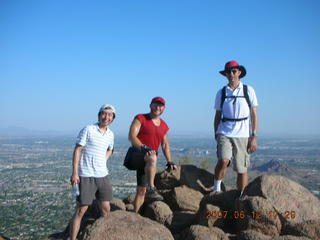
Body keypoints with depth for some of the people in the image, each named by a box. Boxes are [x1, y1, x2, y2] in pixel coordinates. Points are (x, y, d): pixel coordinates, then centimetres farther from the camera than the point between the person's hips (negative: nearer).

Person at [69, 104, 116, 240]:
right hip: (86, 176, -6)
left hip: (103, 176, 6)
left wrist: (103, 162, 10)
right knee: (81, 210, -4)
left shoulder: (110, 134, 9)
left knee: (106, 208, 11)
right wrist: (74, 173, -16)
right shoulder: (88, 130, -10)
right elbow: (77, 150, -11)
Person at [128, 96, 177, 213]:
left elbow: (165, 144, 26)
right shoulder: (140, 119, -1)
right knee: (153, 158, -40)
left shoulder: (164, 126, 17)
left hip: (149, 158, 6)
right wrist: (144, 148, -27)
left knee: (141, 190, 5)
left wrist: (169, 162, 17)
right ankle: (151, 189, -41)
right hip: (137, 154, -6)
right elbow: (132, 136, -12)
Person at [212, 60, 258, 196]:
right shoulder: (221, 93, 8)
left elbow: (254, 115, 4)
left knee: (242, 170, 2)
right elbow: (217, 116, 12)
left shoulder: (248, 91, 5)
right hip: (224, 133, 0)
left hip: (242, 135, 0)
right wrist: (216, 135, 7)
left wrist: (254, 137, -2)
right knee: (223, 160, -23)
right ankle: (216, 188, -3)